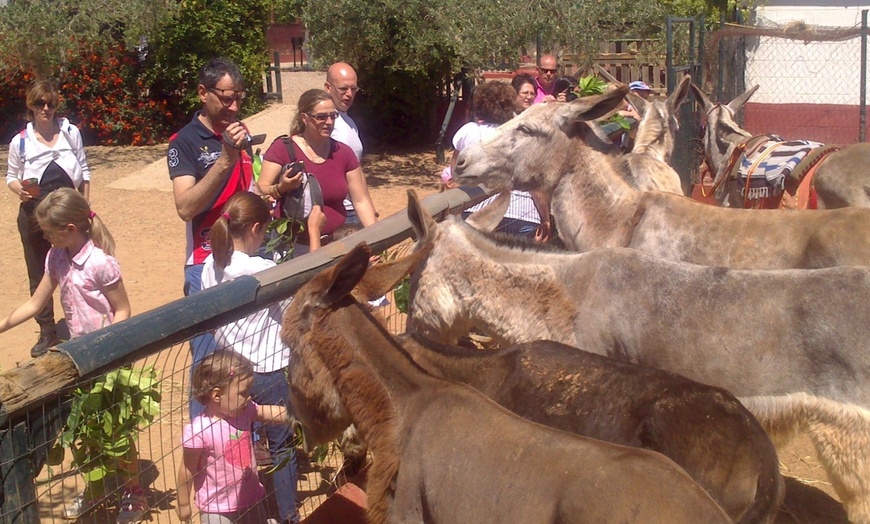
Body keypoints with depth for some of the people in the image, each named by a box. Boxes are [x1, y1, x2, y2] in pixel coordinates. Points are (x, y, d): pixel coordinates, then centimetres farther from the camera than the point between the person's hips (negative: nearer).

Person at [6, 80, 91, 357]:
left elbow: (84, 171, 6)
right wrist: (19, 189, -17)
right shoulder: (20, 142, -4)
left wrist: (85, 206, 4)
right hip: (34, 217, 0)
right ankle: (47, 332, 21)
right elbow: (11, 177, 6)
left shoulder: (71, 133, -2)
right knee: (39, 276, 8)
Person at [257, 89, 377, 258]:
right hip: (293, 247, -3)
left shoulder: (343, 153, 5)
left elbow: (361, 201, 6)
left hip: (336, 247, 3)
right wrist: (280, 188, -27)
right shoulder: (282, 149, -6)